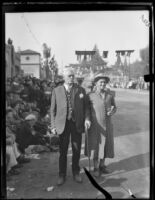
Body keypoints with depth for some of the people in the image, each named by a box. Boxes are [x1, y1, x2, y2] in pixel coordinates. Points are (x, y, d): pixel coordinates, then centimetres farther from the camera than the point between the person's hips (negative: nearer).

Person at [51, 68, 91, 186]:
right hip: (63, 124, -1)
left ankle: (76, 173, 28)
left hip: (77, 124, 1)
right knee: (63, 151, 6)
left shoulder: (81, 90, 2)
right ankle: (62, 175, 21)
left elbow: (85, 107, 6)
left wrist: (87, 118, -11)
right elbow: (53, 109, 3)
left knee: (77, 150, 10)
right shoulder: (57, 91, 1)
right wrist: (53, 126, -2)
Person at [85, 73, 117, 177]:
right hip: (95, 125, -3)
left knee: (105, 145, 13)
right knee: (95, 146, 5)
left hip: (107, 124, 3)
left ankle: (102, 165, 31)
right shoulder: (91, 95, -9)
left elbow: (114, 107, 9)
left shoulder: (110, 94, -1)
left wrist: (112, 112, -13)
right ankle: (96, 168, 21)